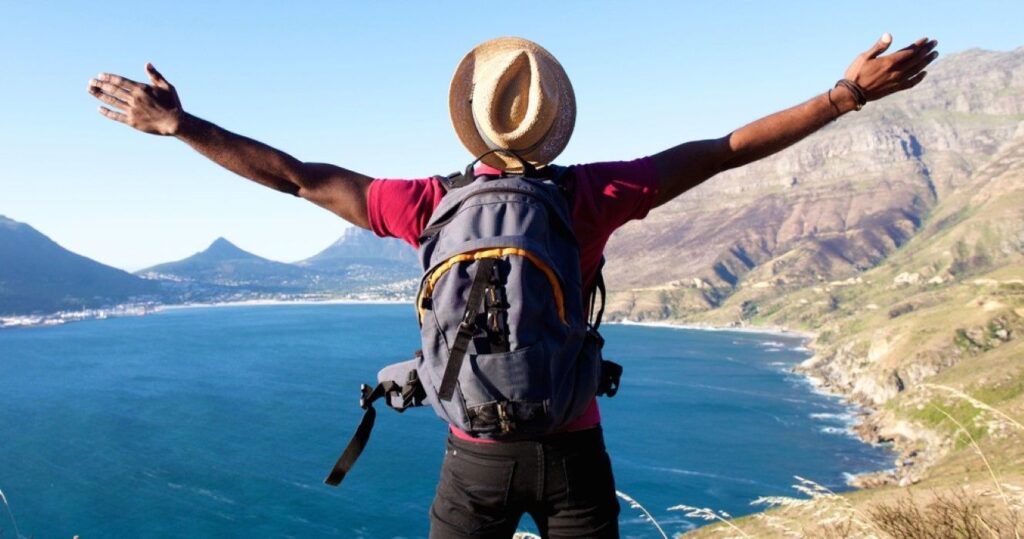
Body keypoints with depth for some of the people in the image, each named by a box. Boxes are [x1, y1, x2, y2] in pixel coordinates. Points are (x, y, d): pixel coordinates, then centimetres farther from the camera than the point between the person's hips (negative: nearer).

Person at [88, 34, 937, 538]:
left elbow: (294, 177, -1)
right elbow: (725, 151, -6)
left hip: (476, 461, 1)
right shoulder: (589, 195, -11)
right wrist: (847, 94, 3)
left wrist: (179, 124, 10)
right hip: (574, 454, 0)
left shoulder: (431, 204, -8)